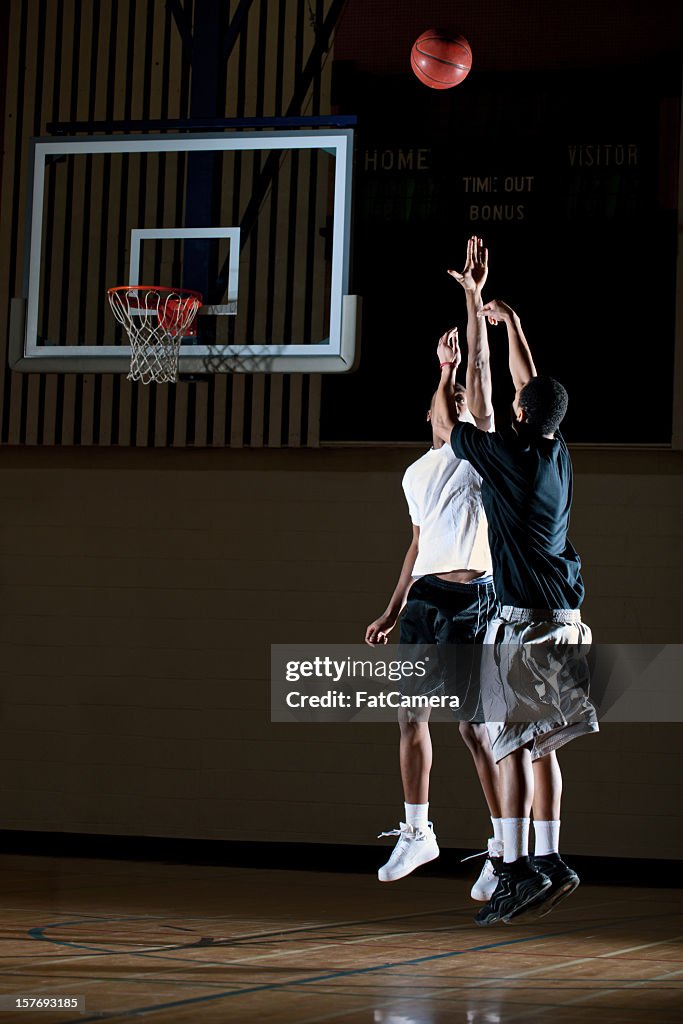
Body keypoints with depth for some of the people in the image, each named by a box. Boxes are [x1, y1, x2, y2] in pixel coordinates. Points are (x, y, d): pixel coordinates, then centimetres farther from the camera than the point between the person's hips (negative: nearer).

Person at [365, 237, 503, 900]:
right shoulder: (416, 473, 19)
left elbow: (480, 375, -12)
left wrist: (473, 300, -17)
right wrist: (392, 611, 22)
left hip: (470, 598, -7)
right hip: (422, 597, 7)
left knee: (476, 728, -8)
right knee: (411, 717, 9)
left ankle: (505, 849, -1)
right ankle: (417, 833, 23)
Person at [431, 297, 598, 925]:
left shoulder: (508, 453, -9)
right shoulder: (559, 453, 10)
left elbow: (445, 426, 6)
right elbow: (531, 385, 26)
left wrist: (447, 370, 21)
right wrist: (511, 324, 35)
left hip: (525, 615, -8)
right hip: (564, 615, 8)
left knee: (513, 743, -9)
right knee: (539, 745, 12)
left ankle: (517, 868, -14)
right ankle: (549, 861, 11)